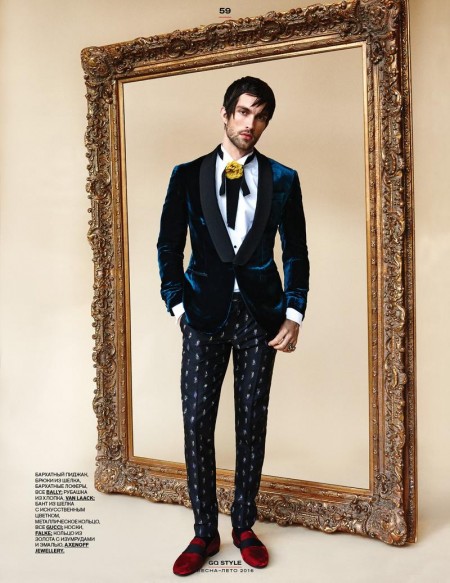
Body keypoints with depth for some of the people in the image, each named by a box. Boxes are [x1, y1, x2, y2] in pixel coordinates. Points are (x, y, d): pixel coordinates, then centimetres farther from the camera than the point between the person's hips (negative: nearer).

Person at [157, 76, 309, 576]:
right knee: (197, 424, -1)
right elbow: (169, 245, 6)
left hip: (260, 314, 1)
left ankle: (244, 526, 25)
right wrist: (178, 305, -3)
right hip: (205, 311, 0)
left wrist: (293, 314, -2)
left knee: (252, 423, 7)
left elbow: (296, 252, 7)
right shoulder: (188, 175, 6)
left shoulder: (282, 179, 7)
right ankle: (204, 532, 17)